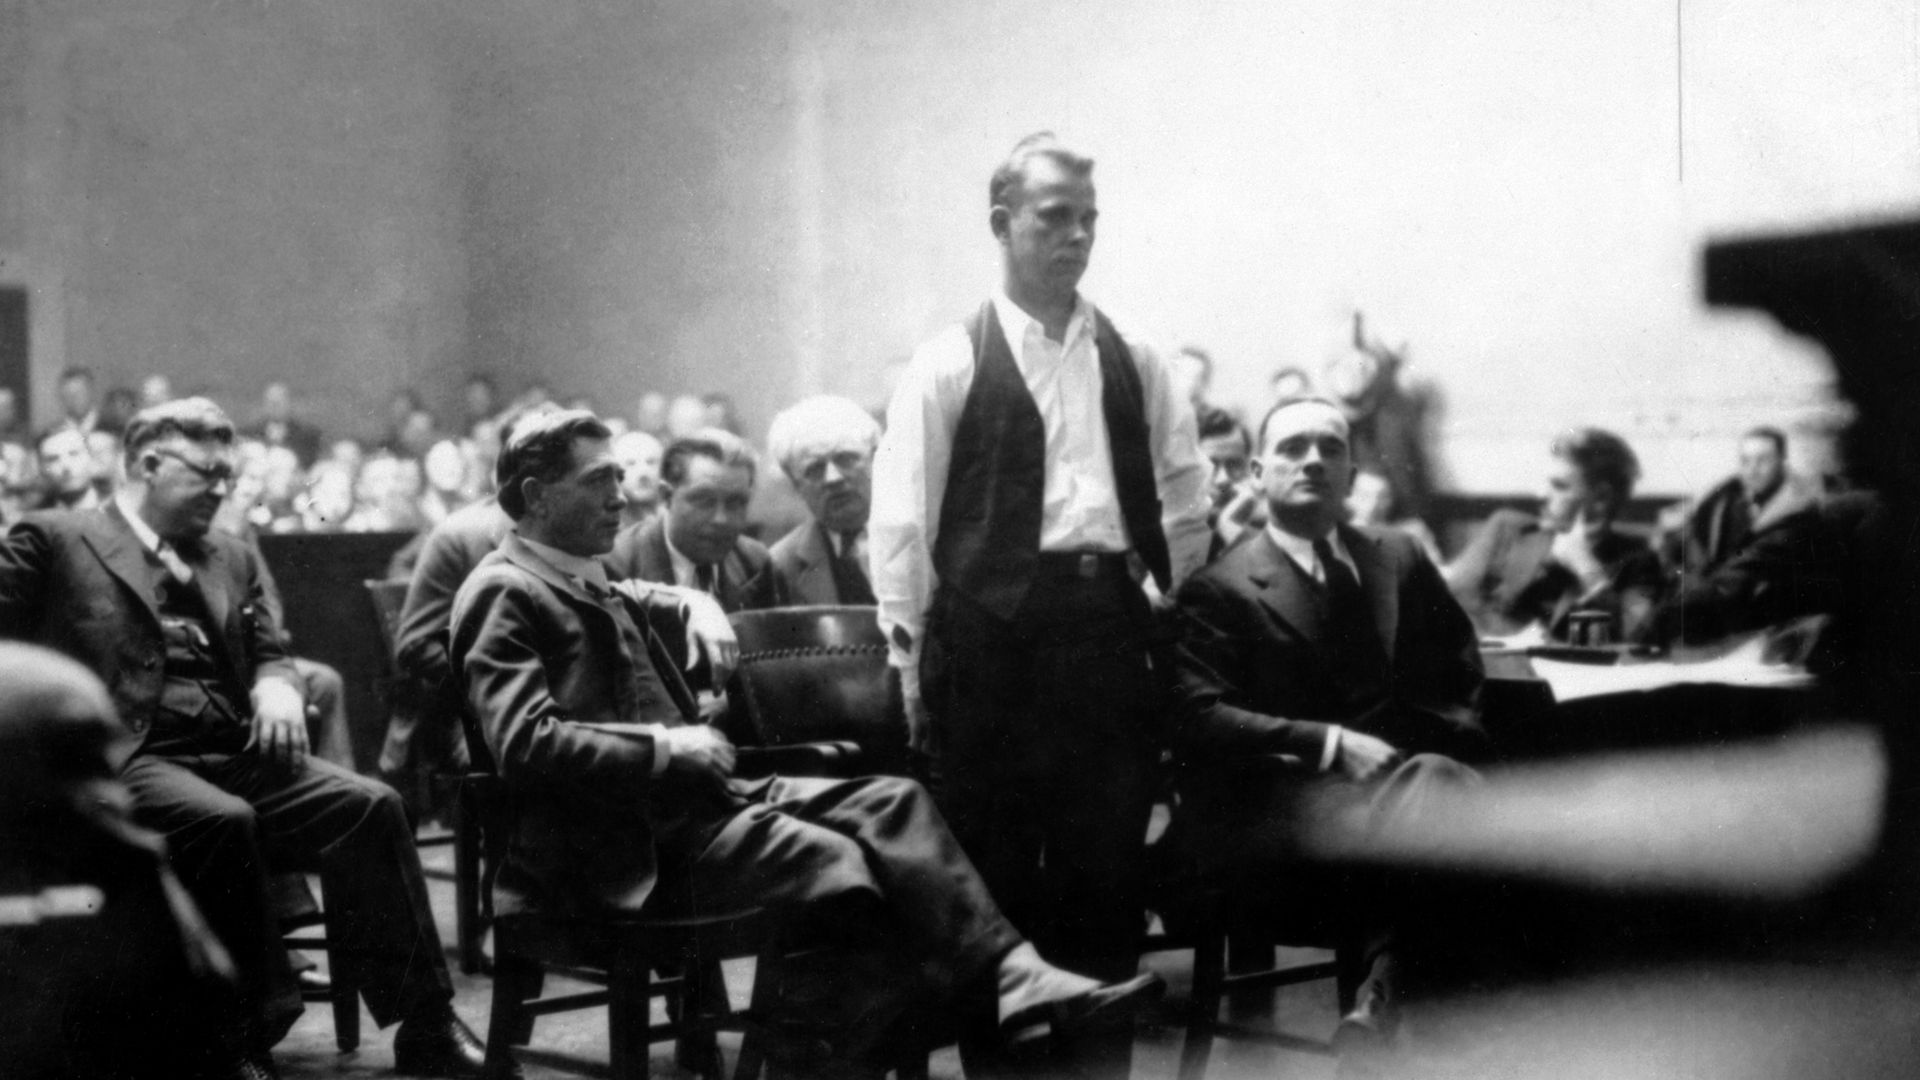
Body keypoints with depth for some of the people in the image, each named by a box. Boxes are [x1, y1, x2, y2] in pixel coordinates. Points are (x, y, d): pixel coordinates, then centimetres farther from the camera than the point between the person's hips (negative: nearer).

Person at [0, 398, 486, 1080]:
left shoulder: (232, 560, 26)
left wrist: (277, 691, -2)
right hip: (129, 759, -5)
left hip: (235, 751, 5)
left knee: (369, 805, -19)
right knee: (223, 821, -35)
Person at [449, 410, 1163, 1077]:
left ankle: (1013, 974, -20)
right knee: (827, 857, -29)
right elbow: (525, 744, -22)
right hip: (626, 842, -10)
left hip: (686, 794, 10)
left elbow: (643, 601, 44)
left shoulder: (583, 580, 19)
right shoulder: (505, 593, -9)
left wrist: (696, 608, 22)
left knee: (888, 800, -8)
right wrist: (667, 750, -16)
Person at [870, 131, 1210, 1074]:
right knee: (994, 882, 4)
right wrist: (911, 660, -5)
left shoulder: (1136, 366, 11)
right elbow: (901, 526, -3)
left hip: (1113, 633, 4)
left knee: (1108, 872, 8)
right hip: (996, 634, -3)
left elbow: (1185, 514, 15)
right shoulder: (948, 365, -1)